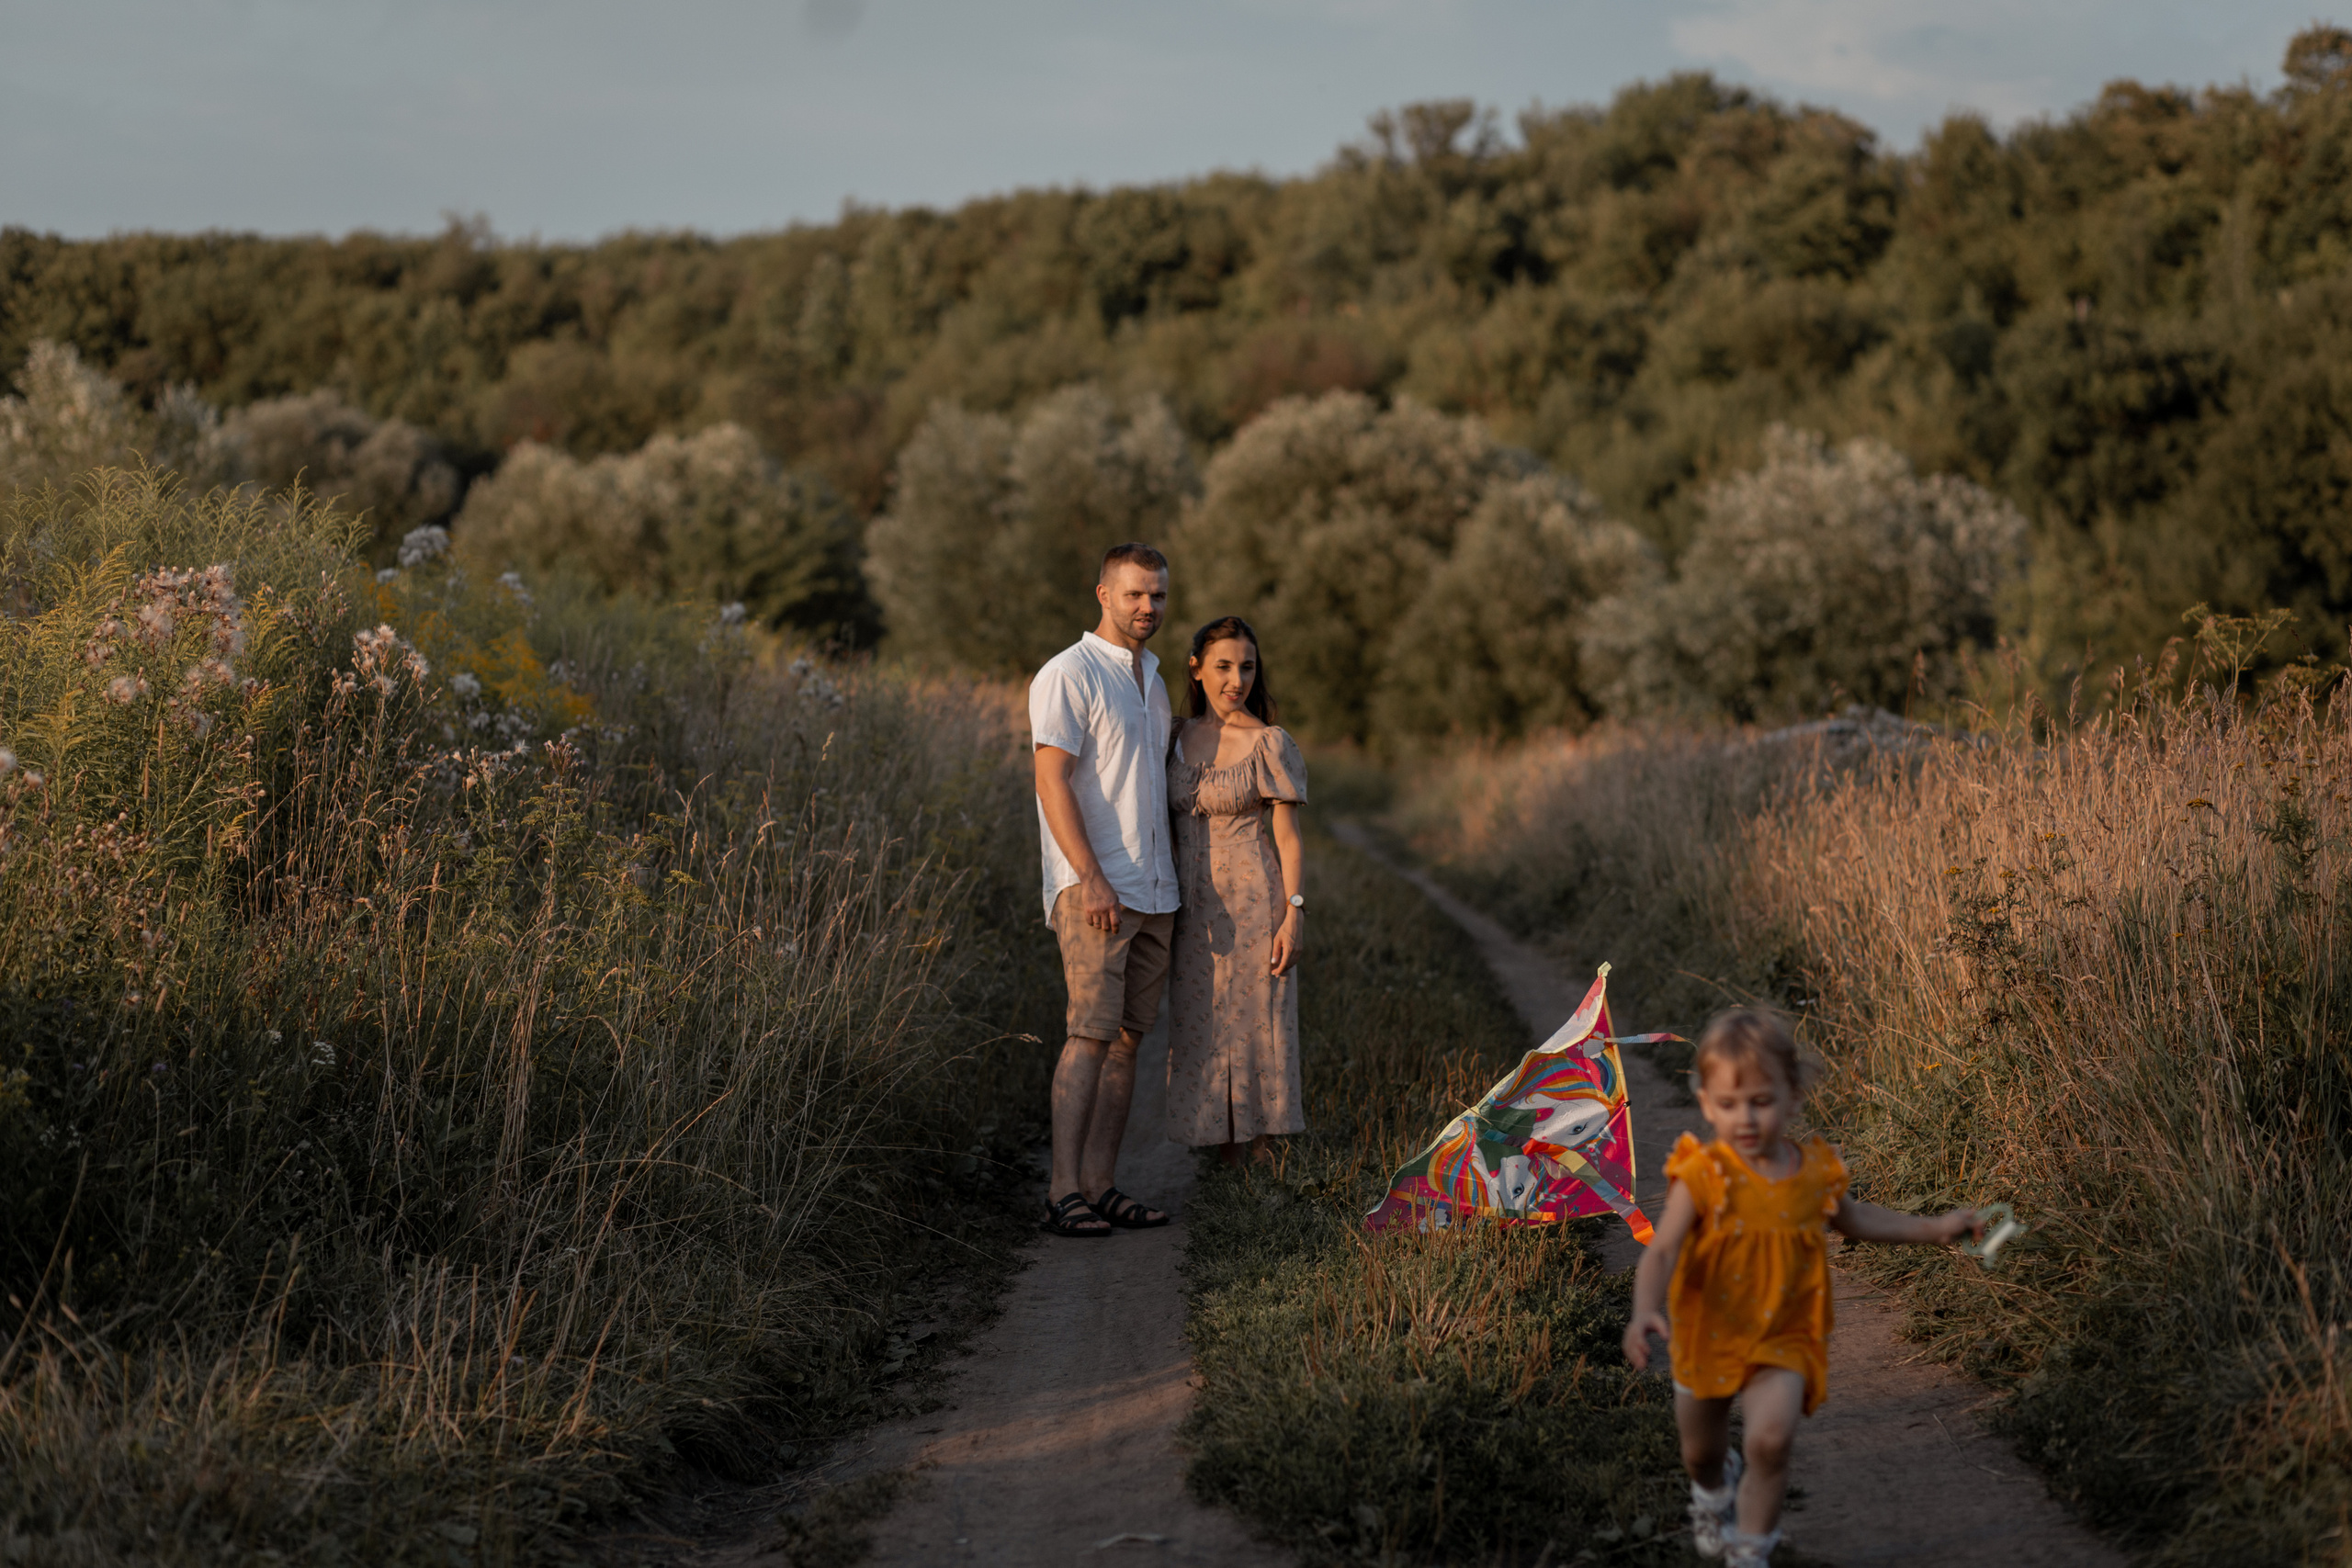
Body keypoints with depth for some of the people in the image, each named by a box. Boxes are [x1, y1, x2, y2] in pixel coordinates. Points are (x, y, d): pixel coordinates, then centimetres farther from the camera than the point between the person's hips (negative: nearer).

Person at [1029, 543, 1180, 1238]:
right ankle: (1063, 1192, -13)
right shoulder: (1068, 676, -8)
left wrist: (1166, 881, 17)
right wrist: (1091, 880, -22)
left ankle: (1100, 1185, 8)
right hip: (1094, 888, -8)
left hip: (1152, 891, 8)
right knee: (1091, 1036, -13)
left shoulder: (1151, 679, 18)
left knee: (1128, 1038, 5)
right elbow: (1053, 781, -15)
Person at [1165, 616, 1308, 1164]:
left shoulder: (1269, 744, -7)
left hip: (1253, 907, -5)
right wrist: (1166, 912, 13)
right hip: (1196, 911, 5)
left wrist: (1294, 915, -14)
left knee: (1252, 1035, -2)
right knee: (1203, 1041, 7)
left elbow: (1288, 838, -7)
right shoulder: (1181, 738, 9)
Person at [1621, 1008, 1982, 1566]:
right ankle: (1714, 1490, 59)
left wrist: (1934, 1228, 15)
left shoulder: (1813, 1171, -9)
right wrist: (1646, 1311, -50)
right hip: (1710, 1334, 0)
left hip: (1783, 1338, 0)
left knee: (1771, 1438, -24)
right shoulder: (1704, 1175, -21)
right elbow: (1662, 1252, -31)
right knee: (1701, 1450, 21)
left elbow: (1852, 1217, 14)